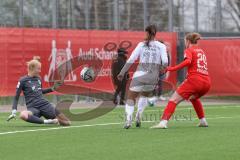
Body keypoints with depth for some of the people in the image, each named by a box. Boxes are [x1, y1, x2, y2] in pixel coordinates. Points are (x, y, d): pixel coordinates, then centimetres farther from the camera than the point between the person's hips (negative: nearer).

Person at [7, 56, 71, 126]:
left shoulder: (38, 78, 11)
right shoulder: (23, 81, -4)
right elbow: (16, 97, -1)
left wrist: (53, 88, 25)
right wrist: (14, 112, -13)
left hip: (45, 104, 5)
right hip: (33, 108, -4)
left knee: (67, 122, -5)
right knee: (23, 115, -42)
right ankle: (45, 122, -30)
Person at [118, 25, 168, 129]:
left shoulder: (141, 45, 5)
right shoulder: (161, 46, 4)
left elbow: (130, 60, 0)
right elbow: (165, 62, -7)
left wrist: (122, 73, 5)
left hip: (139, 75, -2)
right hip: (153, 77, 2)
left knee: (131, 98, 8)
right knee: (144, 96, 28)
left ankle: (128, 119, -16)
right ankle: (138, 116, 8)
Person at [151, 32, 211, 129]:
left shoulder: (189, 50, 4)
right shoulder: (201, 51, 25)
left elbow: (188, 61, -17)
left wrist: (173, 69, -16)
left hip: (194, 80, -7)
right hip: (207, 82, 7)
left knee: (174, 100, -5)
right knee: (193, 98, 36)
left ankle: (163, 122, -21)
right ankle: (203, 121, 31)